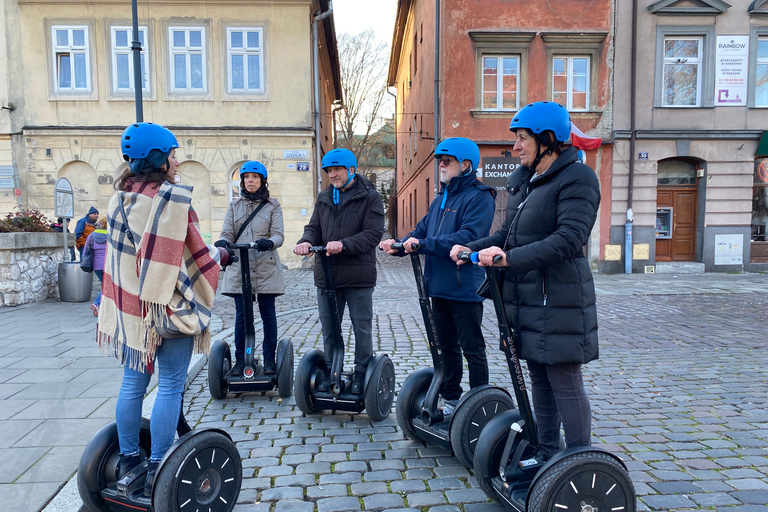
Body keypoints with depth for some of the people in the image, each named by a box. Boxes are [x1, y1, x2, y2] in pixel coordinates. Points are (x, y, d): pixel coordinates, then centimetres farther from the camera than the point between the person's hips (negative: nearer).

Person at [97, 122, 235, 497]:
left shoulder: (121, 196, 9)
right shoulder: (173, 196, -14)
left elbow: (130, 251, 12)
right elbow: (192, 253, -11)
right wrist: (220, 255, 5)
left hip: (129, 304, 8)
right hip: (167, 304, -7)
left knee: (133, 382, 15)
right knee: (171, 385, 2)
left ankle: (128, 460, 28)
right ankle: (157, 471, 8)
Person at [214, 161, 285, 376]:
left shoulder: (273, 206, 7)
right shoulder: (234, 206, 14)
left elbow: (278, 234, -3)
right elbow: (227, 233, 6)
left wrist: (269, 242, -27)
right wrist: (222, 243, -18)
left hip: (266, 268, -2)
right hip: (240, 267, 2)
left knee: (268, 314, 2)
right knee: (241, 316, 4)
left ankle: (269, 360, 12)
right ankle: (240, 360, 14)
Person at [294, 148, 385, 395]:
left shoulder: (370, 197, -4)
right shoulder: (324, 198, 15)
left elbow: (373, 234, -13)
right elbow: (314, 228, 12)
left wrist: (344, 245, -27)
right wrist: (306, 241, -12)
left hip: (358, 275, -5)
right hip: (326, 274, 5)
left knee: (362, 327, 5)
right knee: (328, 327, 13)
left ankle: (362, 373, 19)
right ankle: (331, 372, 27)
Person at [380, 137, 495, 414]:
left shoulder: (479, 197, -11)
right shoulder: (441, 199, 18)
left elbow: (468, 236, -24)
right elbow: (422, 230, 13)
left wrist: (423, 244, -26)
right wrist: (399, 244, -6)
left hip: (465, 287, -8)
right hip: (439, 286, 9)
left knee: (472, 348, 3)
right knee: (446, 346, 17)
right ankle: (450, 398, 31)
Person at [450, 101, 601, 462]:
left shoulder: (577, 178, -11)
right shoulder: (524, 180, 15)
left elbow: (568, 238, -23)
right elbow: (509, 233, 18)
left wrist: (510, 258, -31)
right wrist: (472, 248, 2)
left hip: (559, 300, -8)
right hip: (526, 298, 8)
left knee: (566, 384, -1)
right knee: (539, 381, 16)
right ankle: (546, 455, 31)